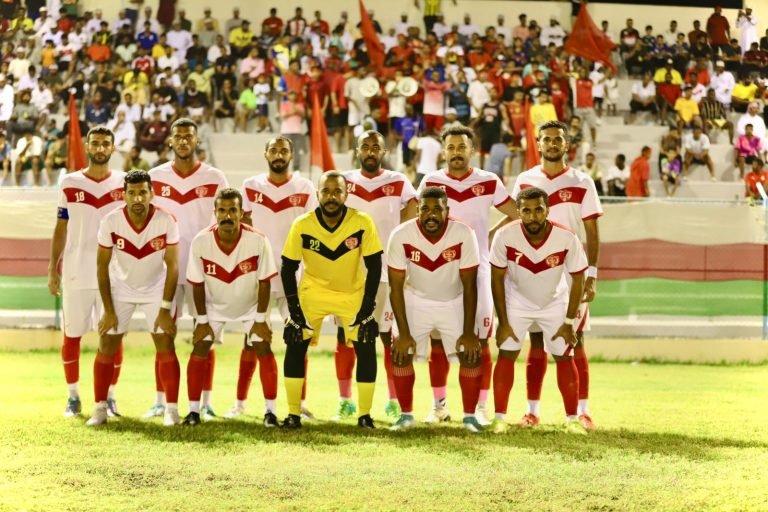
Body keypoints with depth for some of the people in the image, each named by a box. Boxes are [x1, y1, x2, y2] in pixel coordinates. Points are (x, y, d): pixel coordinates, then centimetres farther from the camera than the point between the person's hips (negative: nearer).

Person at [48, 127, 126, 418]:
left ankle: (109, 397, 11)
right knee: (71, 336, 4)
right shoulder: (70, 184, 4)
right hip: (76, 274, 0)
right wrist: (53, 268, 3)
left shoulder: (124, 183, 4)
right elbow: (61, 229, 8)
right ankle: (73, 397, 15)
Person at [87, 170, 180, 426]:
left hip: (156, 288, -1)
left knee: (165, 345, -9)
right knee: (106, 346, -2)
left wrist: (165, 309, -17)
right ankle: (100, 408, 8)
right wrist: (109, 310, -12)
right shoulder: (111, 222, -21)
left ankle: (172, 409, 0)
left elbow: (172, 266, -16)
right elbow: (102, 266, -12)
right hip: (121, 288, 1)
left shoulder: (166, 221, -23)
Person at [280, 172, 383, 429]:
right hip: (313, 290, 0)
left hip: (354, 293, 0)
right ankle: (293, 414, 1)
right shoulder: (302, 225, -20)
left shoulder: (362, 223, -22)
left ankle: (365, 415, 3)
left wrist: (367, 307, -15)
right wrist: (294, 308, -13)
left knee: (366, 348, -9)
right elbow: (288, 268, -10)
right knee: (295, 346, -9)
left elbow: (374, 266, -13)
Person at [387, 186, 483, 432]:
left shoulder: (463, 235, -26)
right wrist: (404, 333, -18)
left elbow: (469, 286, -18)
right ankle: (406, 414, 8)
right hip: (416, 300, 0)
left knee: (471, 354, -10)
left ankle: (470, 415, 6)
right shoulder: (401, 236, -25)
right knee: (401, 354, -9)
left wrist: (468, 333, -18)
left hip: (454, 302, 0)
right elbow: (396, 287, -17)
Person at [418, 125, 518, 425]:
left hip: (478, 271, -1)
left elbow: (516, 215, 9)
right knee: (438, 343, 3)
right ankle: (439, 406, 12)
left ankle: (479, 408, 5)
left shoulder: (489, 183, 1)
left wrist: (490, 235, -1)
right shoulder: (431, 182, 4)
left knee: (480, 344, -2)